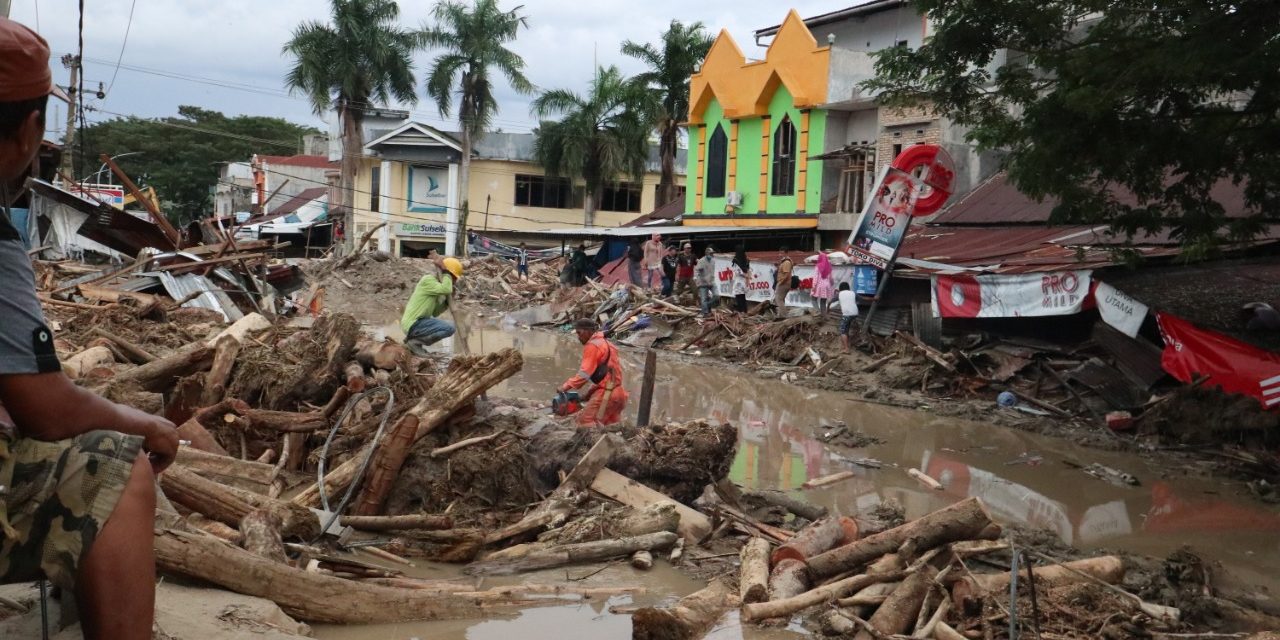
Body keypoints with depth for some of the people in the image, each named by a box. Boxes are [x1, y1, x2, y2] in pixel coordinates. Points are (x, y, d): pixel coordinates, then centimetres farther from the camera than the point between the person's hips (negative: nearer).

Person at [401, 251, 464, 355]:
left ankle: (413, 338, 13)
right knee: (449, 329, -20)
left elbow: (435, 313, 15)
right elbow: (446, 289, -31)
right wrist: (444, 270, -17)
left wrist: (447, 301, 3)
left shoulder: (436, 283, 16)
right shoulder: (428, 280, -12)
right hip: (414, 324, -10)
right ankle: (416, 342, -9)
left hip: (416, 322, 10)